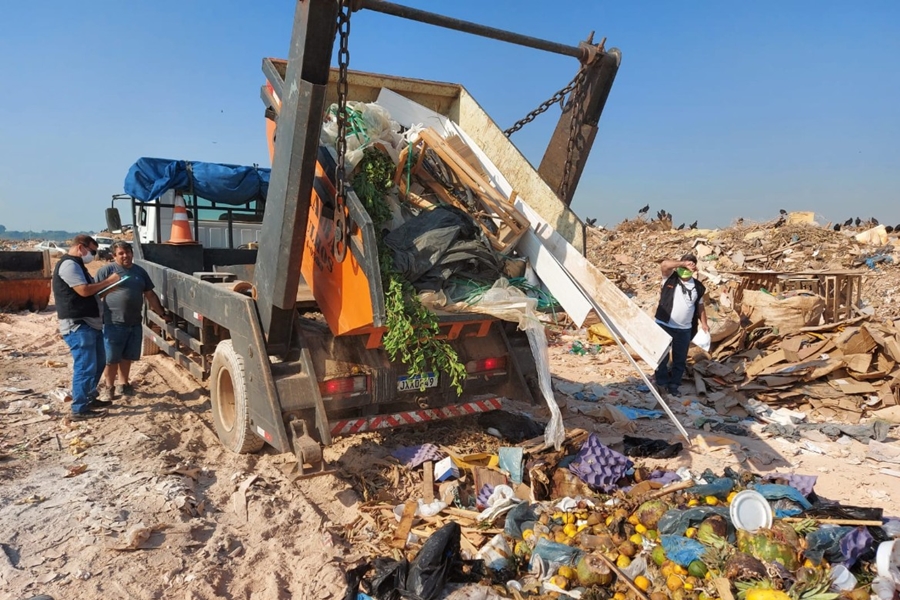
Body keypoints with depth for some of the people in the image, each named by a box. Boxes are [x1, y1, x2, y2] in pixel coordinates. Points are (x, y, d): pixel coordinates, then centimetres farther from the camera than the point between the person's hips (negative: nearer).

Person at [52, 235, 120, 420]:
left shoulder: (77, 265, 20)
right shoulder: (69, 264, -14)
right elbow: (84, 290, -22)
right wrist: (109, 281, -14)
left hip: (90, 323, 11)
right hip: (77, 326, -11)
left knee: (98, 362, 17)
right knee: (85, 366, -7)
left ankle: (89, 398, 29)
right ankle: (80, 409, 0)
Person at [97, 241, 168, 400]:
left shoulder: (140, 271, 13)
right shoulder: (106, 270, -4)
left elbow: (150, 294, 19)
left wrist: (161, 312, 20)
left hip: (135, 322, 5)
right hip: (114, 323, -5)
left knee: (127, 356, 15)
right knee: (112, 358, 3)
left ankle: (123, 384, 29)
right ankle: (109, 387, 18)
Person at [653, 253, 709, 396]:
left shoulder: (698, 287, 7)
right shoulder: (671, 279, -4)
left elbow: (700, 306, 15)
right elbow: (664, 264, -23)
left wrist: (703, 323, 8)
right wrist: (683, 263, -22)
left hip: (685, 329, 3)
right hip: (664, 325, -3)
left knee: (680, 359, 10)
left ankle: (673, 385, 22)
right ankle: (662, 382, 23)